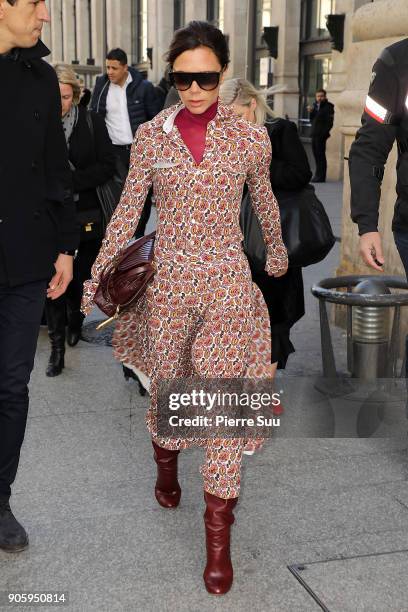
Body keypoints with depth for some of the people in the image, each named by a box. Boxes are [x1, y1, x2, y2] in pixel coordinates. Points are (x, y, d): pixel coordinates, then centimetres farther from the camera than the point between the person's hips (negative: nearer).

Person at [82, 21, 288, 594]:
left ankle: (219, 538, 7)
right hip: (168, 281, 1)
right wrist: (97, 281, 1)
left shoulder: (250, 137, -3)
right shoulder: (151, 136, -2)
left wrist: (277, 252, 28)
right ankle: (167, 467, 49)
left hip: (227, 282, -1)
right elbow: (127, 213, 3)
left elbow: (264, 201, 14)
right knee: (166, 386, 16)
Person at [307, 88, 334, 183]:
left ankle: (320, 177, -4)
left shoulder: (328, 106, -5)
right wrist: (311, 112, 2)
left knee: (320, 155, -7)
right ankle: (318, 175, 19)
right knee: (316, 154, 11)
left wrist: (324, 132, -18)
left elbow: (329, 122, -11)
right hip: (314, 134, 8)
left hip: (321, 135, -8)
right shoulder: (315, 105, 17)